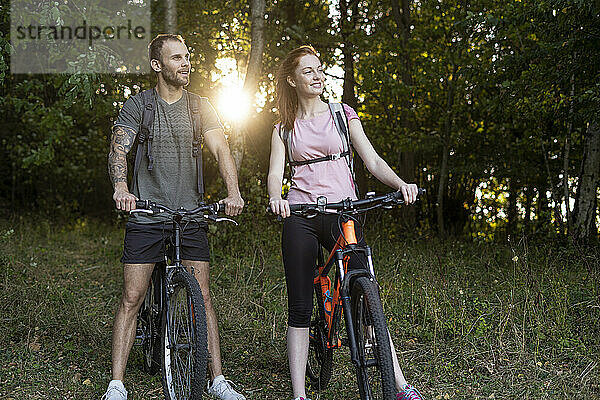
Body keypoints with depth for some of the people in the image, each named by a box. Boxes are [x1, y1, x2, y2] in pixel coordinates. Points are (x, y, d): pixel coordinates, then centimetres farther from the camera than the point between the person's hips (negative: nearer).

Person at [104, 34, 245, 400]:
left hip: (191, 215, 2)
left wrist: (233, 192, -21)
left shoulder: (200, 106, 8)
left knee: (202, 297, 1)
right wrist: (121, 188, -30)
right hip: (146, 215, -1)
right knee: (132, 298, -2)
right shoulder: (138, 105, 2)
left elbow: (221, 149, -3)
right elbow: (119, 149, -9)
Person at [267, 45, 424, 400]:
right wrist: (276, 198, -23)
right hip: (300, 219, 1)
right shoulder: (285, 128, 12)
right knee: (300, 308, -1)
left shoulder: (343, 114, 10)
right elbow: (275, 174, 0)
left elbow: (373, 161, 4)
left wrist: (400, 183, -15)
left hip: (342, 212, 0)